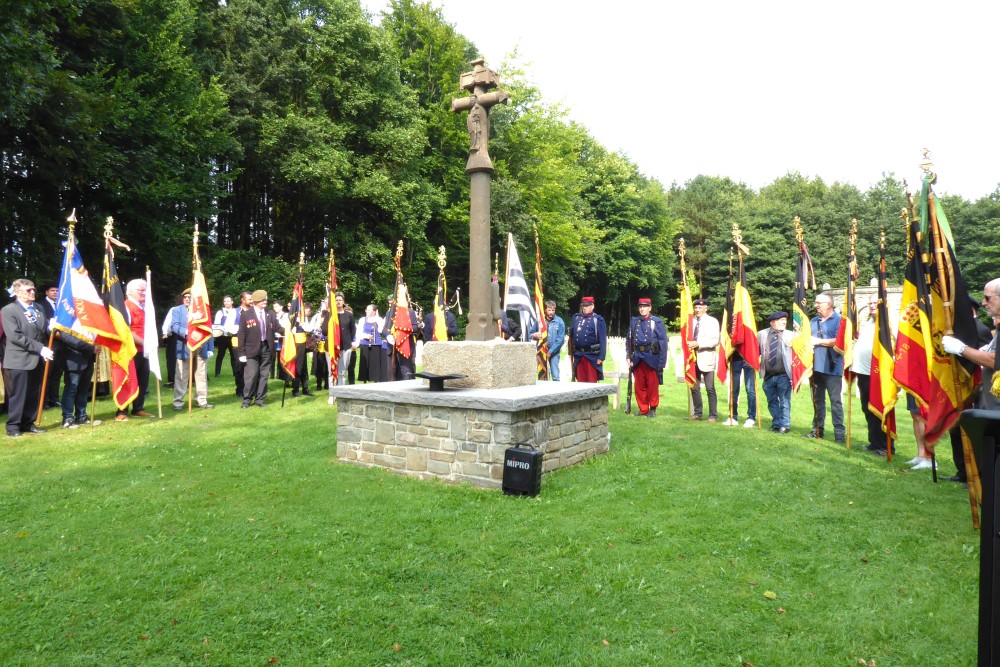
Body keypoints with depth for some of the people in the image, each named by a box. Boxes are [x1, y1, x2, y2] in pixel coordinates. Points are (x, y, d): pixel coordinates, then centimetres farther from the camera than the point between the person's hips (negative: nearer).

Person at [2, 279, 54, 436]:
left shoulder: (39, 309, 14)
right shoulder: (8, 310, -6)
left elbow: (44, 330, 19)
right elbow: (15, 336, -15)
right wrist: (40, 348, -20)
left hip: (37, 359, 6)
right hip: (20, 360, -6)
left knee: (34, 395, 10)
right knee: (18, 395, 0)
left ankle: (28, 423, 20)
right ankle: (13, 426, 10)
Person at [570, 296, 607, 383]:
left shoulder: (598, 319, -4)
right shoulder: (576, 318, 11)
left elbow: (603, 340, -8)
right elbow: (571, 336, 14)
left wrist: (601, 357, -13)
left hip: (592, 357, -4)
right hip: (578, 356, 4)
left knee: (592, 382, 1)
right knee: (580, 382, 9)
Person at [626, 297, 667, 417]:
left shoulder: (657, 322, -1)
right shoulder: (634, 321, 9)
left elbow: (663, 343, -3)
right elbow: (629, 341, 12)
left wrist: (662, 362, -8)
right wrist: (629, 357, 5)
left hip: (652, 358, -3)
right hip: (637, 359, 4)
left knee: (652, 385, 2)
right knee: (639, 386, 8)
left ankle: (652, 409, 17)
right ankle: (643, 410, 19)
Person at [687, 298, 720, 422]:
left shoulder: (712, 321, -1)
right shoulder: (692, 321, 14)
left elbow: (715, 340, -10)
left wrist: (698, 344, -19)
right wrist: (688, 344, -1)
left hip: (706, 359, -5)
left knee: (710, 388, -2)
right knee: (694, 387, 8)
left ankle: (713, 415, 4)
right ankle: (697, 413, 18)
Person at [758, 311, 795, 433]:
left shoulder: (790, 335, 2)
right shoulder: (762, 334, 5)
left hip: (783, 375, -2)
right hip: (768, 376, 3)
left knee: (784, 401, 2)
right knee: (772, 401, 13)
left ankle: (784, 425, 12)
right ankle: (776, 423, 26)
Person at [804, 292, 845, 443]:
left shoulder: (839, 319, -3)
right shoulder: (813, 321, 17)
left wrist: (819, 341, -10)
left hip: (832, 367, -6)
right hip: (815, 366, 6)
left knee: (835, 400, -4)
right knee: (817, 400, 11)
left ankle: (839, 432, 1)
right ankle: (817, 429, 17)